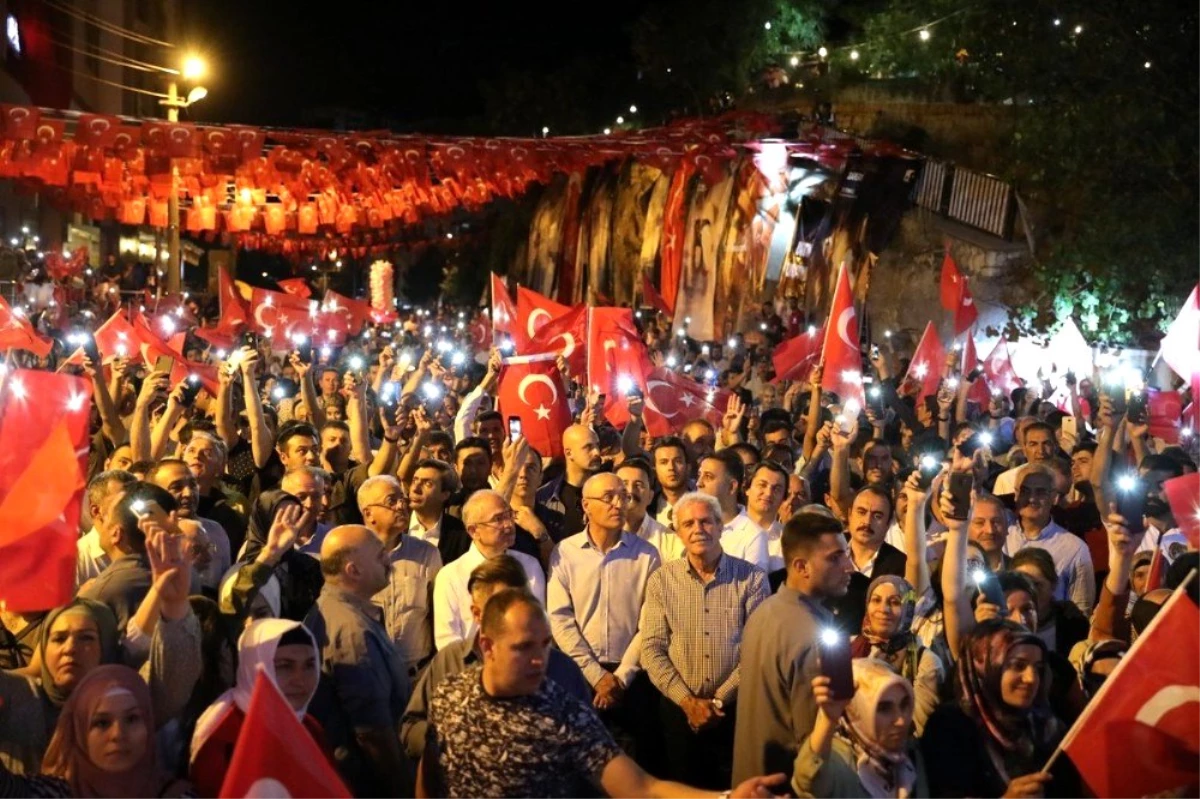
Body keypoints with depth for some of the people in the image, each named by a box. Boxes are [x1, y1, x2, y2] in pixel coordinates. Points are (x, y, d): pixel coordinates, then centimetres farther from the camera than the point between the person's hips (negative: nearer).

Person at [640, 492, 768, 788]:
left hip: (737, 710, -1)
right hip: (680, 711, 1)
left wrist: (718, 701, -10)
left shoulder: (752, 578, -3)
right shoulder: (661, 580, 1)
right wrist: (688, 701, -11)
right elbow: (652, 649, -3)